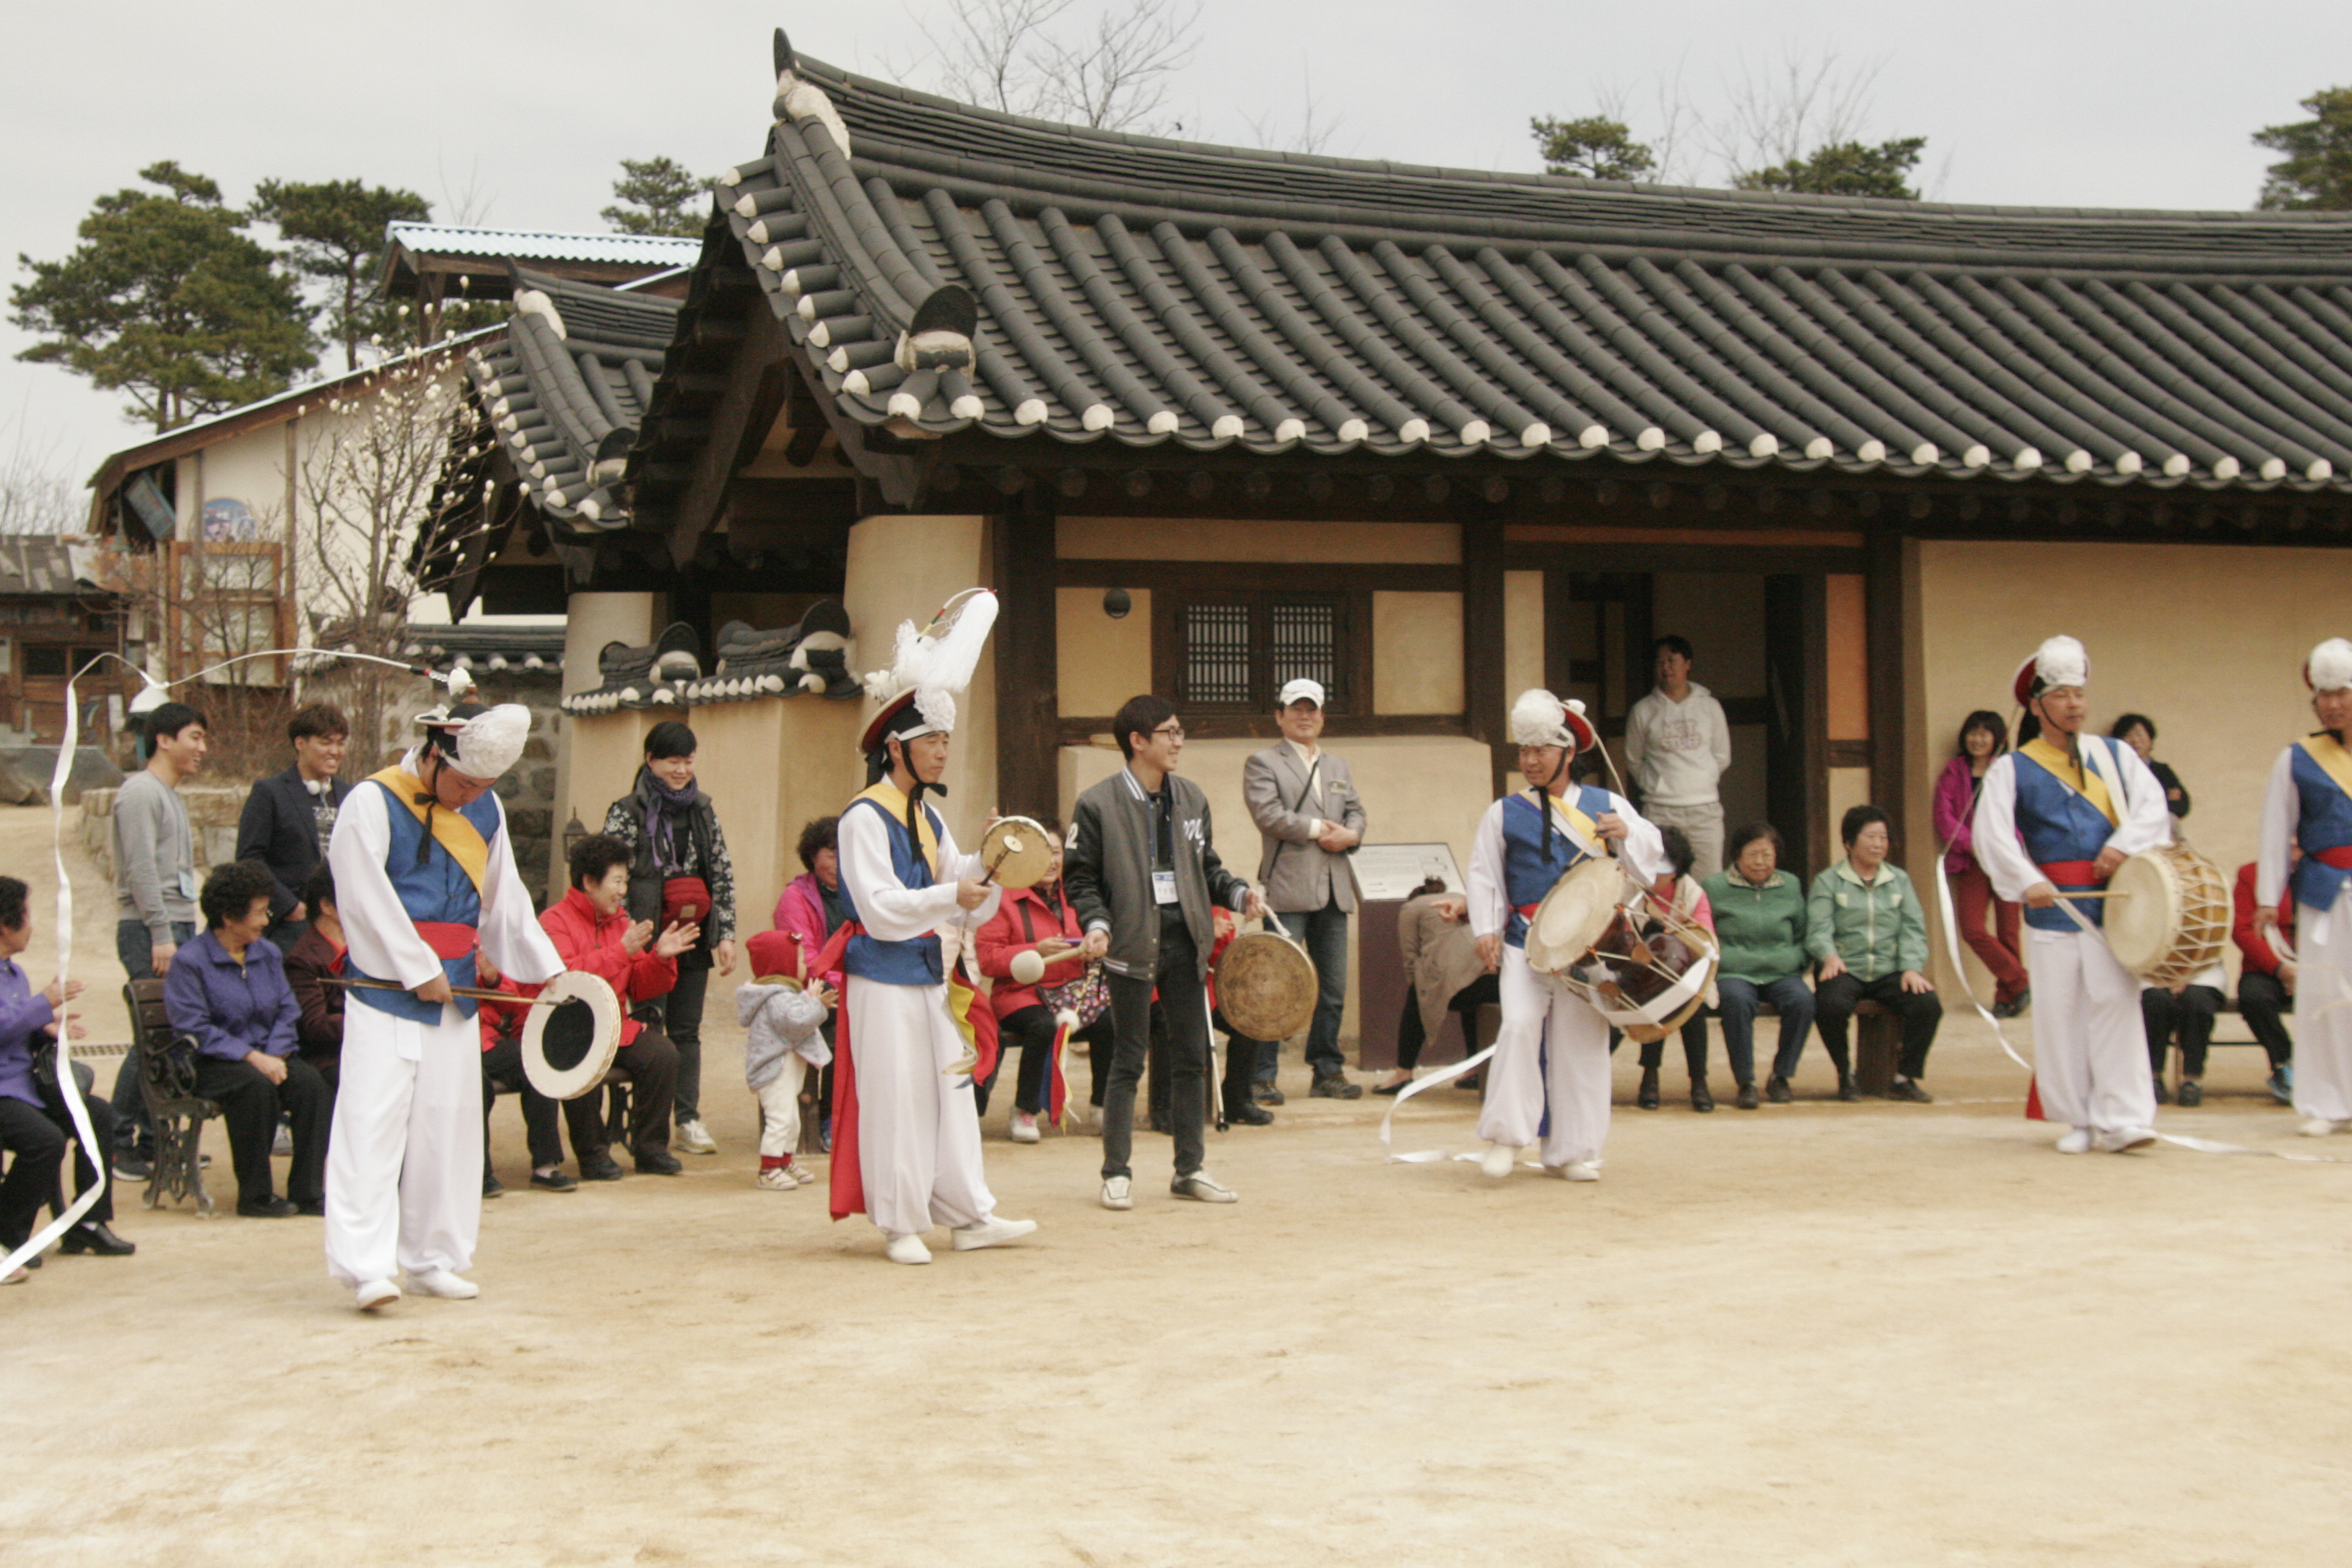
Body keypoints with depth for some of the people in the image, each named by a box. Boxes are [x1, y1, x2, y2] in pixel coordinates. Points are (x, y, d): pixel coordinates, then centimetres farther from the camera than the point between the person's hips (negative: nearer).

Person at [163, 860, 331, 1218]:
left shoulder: (268, 954, 12)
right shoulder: (189, 962, -8)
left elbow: (287, 1012, 8)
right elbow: (194, 1029, -16)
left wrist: (275, 1056, -12)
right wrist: (252, 1057, -22)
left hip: (264, 1056, 6)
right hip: (210, 1063, -6)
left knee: (310, 1081, -23)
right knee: (257, 1086, -35)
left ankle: (307, 1192, -19)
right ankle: (255, 1196, -22)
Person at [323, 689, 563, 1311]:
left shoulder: (485, 811, 10)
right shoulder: (371, 804, -9)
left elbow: (505, 899, 19)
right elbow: (368, 900, -14)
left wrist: (547, 971, 16)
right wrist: (419, 971, -14)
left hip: (454, 993, 6)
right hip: (384, 990, -6)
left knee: (449, 1125, 8)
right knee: (373, 1121, -11)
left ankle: (434, 1258, 18)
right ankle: (366, 1265, -11)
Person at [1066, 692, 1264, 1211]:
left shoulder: (1191, 798, 10)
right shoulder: (1099, 804, -5)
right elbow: (1080, 878, -4)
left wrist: (1238, 893, -2)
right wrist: (1096, 923, -19)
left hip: (1185, 941, 5)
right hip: (1133, 945, -5)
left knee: (1192, 1058, 8)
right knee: (1129, 1060, 1)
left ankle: (1189, 1168, 17)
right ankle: (1117, 1172, 10)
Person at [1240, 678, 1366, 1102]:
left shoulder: (1338, 767, 24)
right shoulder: (1263, 764, 3)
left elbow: (1356, 811, 19)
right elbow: (1268, 813, -10)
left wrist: (1349, 834, -4)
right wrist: (1316, 829, -10)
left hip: (1334, 890, 6)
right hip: (1288, 888, -6)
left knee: (1333, 987, 8)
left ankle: (1327, 1071, 15)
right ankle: (1261, 1075, -6)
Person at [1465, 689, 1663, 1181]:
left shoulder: (1606, 806, 11)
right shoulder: (1503, 814, 10)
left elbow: (1651, 857, 10)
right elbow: (1484, 875, 9)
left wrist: (1626, 834, -10)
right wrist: (1486, 929, -2)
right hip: (1524, 946, -1)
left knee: (1580, 1041, 1)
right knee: (1519, 1026, -18)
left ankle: (1572, 1150, 11)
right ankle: (1506, 1136, -8)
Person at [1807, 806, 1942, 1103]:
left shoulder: (1899, 880, 18)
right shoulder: (1828, 881, 8)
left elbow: (1913, 930, 8)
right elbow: (1819, 930, -6)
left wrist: (1912, 968, -11)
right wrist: (1830, 956, -29)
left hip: (1890, 971, 3)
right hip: (1845, 970, -3)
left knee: (1929, 1005, -26)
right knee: (1831, 1006, -35)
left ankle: (1904, 1079, -6)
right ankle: (1845, 1074, -7)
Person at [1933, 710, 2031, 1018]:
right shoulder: (1955, 772, 9)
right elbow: (1943, 815, 1)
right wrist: (1972, 845, -10)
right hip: (1971, 862, 1)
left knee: (2008, 930, -1)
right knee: (1972, 929, -9)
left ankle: (2006, 996, 11)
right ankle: (2021, 983, 3)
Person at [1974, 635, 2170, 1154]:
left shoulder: (2116, 756, 13)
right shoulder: (2011, 769, 4)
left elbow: (2153, 806, 1)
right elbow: (1991, 833, -10)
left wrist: (2123, 844, -18)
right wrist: (2027, 881, -25)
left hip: (2113, 902, 1)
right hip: (2051, 907, -1)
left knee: (2116, 1002, -9)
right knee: (2058, 1012, 0)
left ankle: (2123, 1118, -10)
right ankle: (2079, 1120, 10)